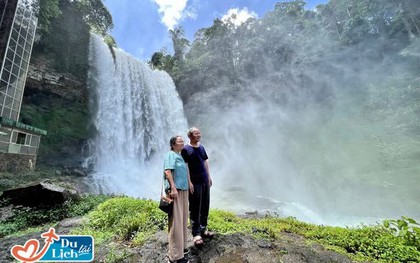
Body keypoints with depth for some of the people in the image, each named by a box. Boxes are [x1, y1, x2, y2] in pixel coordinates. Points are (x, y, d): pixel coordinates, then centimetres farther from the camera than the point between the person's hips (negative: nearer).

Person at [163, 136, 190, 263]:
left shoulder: (180, 156, 18)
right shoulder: (170, 155, -10)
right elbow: (167, 171, -21)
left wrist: (189, 184, 27)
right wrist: (173, 188, -27)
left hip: (183, 190, 10)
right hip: (175, 191, -10)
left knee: (183, 219, 17)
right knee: (176, 221, -6)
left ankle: (180, 246, 33)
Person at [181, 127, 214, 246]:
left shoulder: (201, 147, 12)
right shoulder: (186, 149, -8)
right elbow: (185, 167, -13)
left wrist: (209, 176, 15)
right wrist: (189, 182, -16)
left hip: (205, 181, 7)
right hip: (195, 183, -7)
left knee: (205, 207, 15)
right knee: (195, 209, 2)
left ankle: (203, 229, 32)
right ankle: (196, 234, 14)